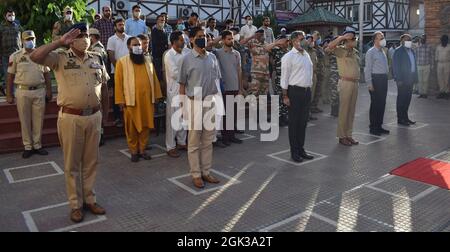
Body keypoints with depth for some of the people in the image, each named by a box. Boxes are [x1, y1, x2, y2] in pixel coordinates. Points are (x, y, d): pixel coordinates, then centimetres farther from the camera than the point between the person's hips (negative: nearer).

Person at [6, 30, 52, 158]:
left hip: (39, 91, 1)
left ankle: (37, 145, 19)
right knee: (25, 120, 6)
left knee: (38, 120, 7)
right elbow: (10, 76, 2)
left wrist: (49, 91, 7)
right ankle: (28, 147, 16)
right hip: (23, 92, -1)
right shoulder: (15, 56, 0)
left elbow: (46, 74, 11)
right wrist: (9, 94, 0)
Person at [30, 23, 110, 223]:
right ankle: (76, 204, 21)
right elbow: (35, 57, -20)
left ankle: (89, 199, 28)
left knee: (91, 161, 13)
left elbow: (103, 86, 16)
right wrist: (60, 42, -17)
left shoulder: (97, 59, 8)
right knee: (72, 163, 7)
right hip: (70, 118, -3)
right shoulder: (60, 58, -3)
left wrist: (106, 112, 17)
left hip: (94, 116, 4)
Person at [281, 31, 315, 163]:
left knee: (303, 122, 12)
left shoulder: (307, 55, 14)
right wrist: (285, 96, -14)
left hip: (307, 91, 7)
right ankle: (294, 152, 8)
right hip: (295, 91, -7)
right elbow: (284, 77, -10)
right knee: (294, 122, 0)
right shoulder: (288, 57, -7)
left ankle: (301, 149, 23)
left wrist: (310, 89, 15)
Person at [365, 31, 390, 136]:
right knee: (375, 103, -3)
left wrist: (386, 78, 12)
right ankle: (373, 127, 7)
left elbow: (385, 67, 19)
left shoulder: (383, 51, 15)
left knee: (382, 103, 11)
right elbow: (368, 69, -11)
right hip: (375, 79, -8)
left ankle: (379, 126, 21)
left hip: (383, 79, 8)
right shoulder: (371, 52, -8)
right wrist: (369, 83, -15)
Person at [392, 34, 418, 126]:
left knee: (407, 99, 11)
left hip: (410, 79, 7)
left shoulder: (412, 51, 16)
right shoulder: (398, 51, -8)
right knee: (401, 99, -2)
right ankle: (400, 119, 5)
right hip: (402, 80, -7)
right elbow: (395, 66, -13)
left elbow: (414, 64, 18)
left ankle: (405, 117, 21)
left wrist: (415, 78, 12)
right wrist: (398, 79, -18)